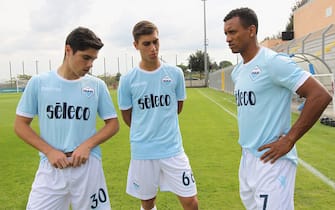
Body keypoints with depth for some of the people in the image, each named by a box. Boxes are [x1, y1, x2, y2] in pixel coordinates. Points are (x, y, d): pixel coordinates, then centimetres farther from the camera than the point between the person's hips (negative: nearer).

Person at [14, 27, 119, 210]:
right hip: (51, 167, 0)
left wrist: (87, 145, -11)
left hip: (88, 167, 1)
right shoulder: (38, 82, -1)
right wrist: (49, 151, -9)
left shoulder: (97, 85, 0)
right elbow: (20, 125, 3)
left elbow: (113, 123, 5)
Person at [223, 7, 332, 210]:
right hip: (247, 158, 9)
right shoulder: (237, 71, 10)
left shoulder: (274, 62, -16)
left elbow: (321, 96, -20)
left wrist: (289, 139, -19)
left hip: (271, 160, -8)